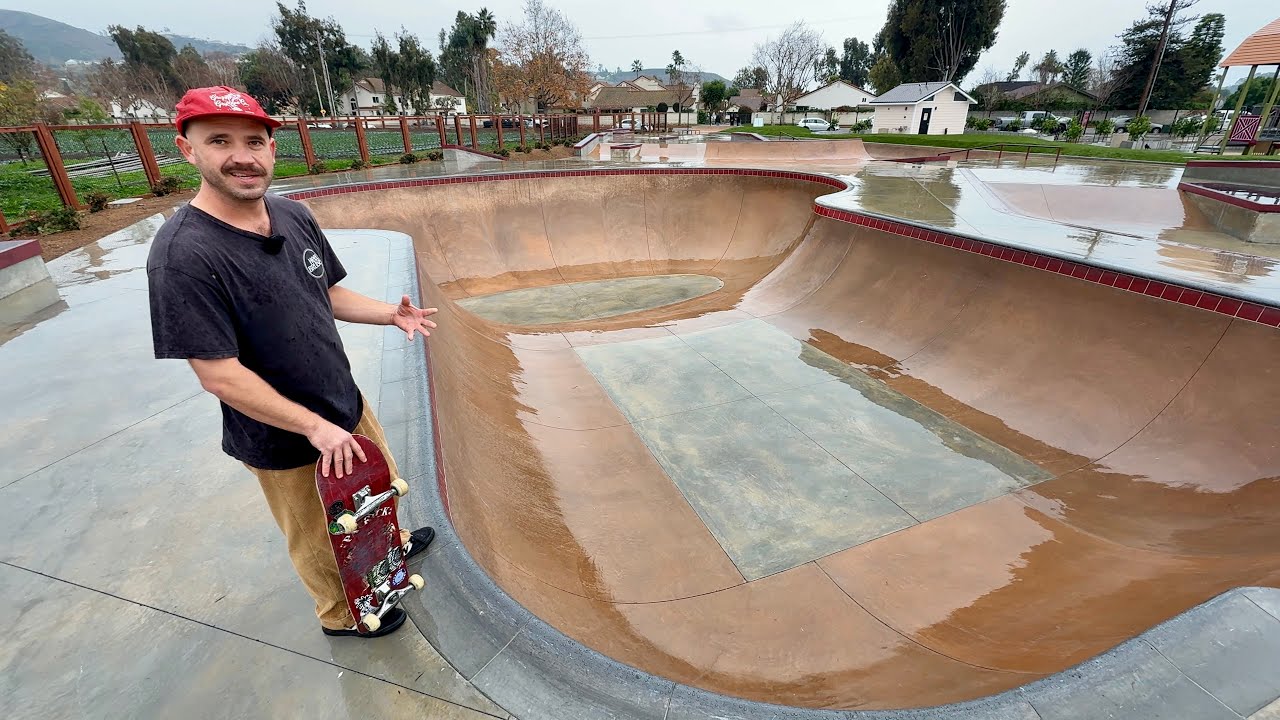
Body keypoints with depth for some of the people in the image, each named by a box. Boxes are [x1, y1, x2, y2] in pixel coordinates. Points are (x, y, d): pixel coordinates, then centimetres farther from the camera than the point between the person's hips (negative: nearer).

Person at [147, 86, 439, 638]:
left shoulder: (295, 216, -4)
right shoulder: (184, 253, -25)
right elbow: (219, 374, -24)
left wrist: (391, 314, -8)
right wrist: (316, 427, -22)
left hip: (347, 407, 7)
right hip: (284, 444, -6)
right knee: (319, 541, 17)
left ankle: (391, 543, 59)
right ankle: (342, 616, 45)